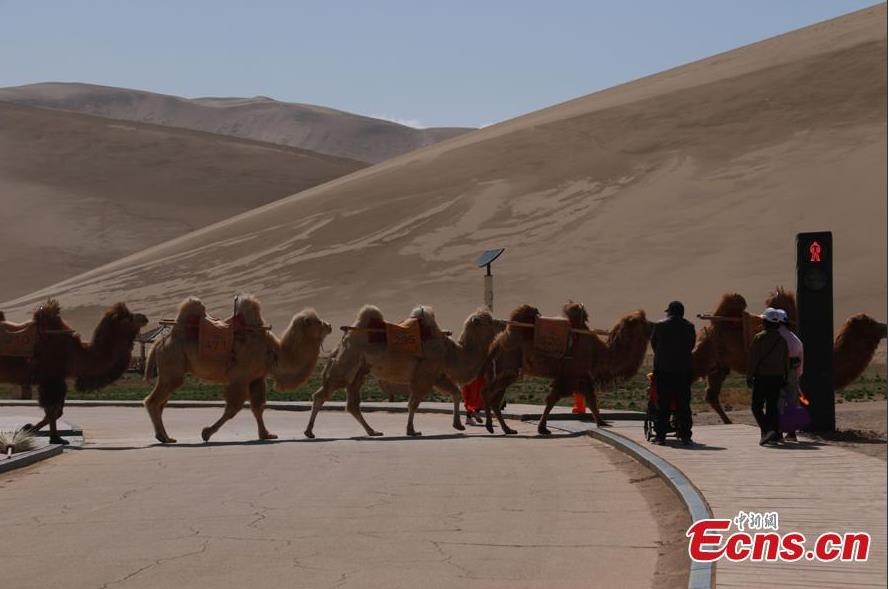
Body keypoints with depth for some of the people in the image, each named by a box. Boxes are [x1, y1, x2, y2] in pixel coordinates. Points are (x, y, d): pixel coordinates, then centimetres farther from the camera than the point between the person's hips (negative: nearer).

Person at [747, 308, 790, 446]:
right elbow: (786, 360, 13)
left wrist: (749, 377, -5)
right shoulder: (782, 340, 8)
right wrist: (784, 378, 19)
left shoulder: (759, 338, -9)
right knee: (772, 406, 10)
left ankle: (767, 430, -18)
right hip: (777, 377, 5)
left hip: (762, 377, -5)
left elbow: (752, 358, -10)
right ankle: (773, 436, 7)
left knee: (756, 406, 1)